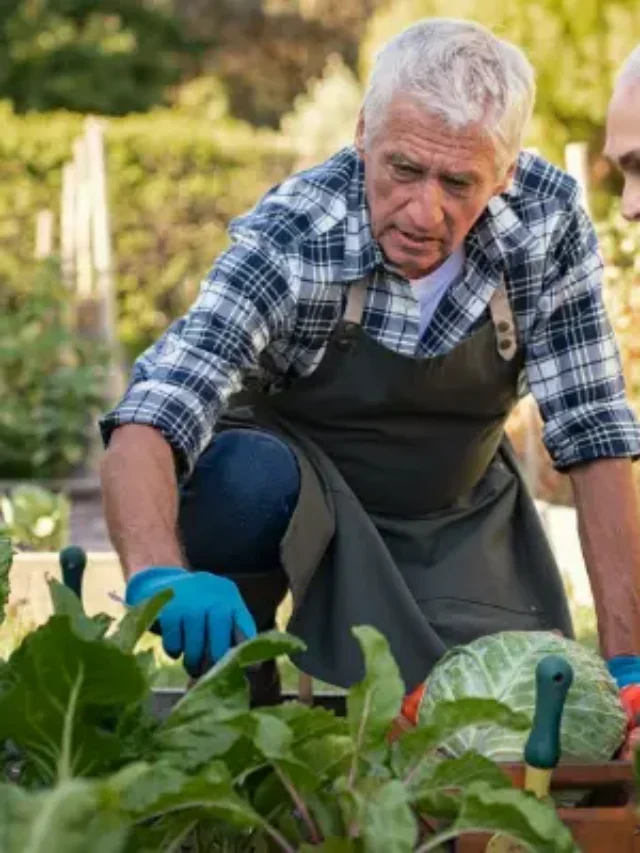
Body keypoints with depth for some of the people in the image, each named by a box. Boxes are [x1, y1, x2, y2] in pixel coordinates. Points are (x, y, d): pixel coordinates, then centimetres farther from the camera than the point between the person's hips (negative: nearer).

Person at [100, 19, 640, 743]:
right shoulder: (289, 235, -30)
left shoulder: (550, 220, -22)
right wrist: (160, 574, -61)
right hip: (296, 484, -3)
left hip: (457, 514, 3)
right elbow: (146, 424, -40)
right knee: (244, 478, -35)